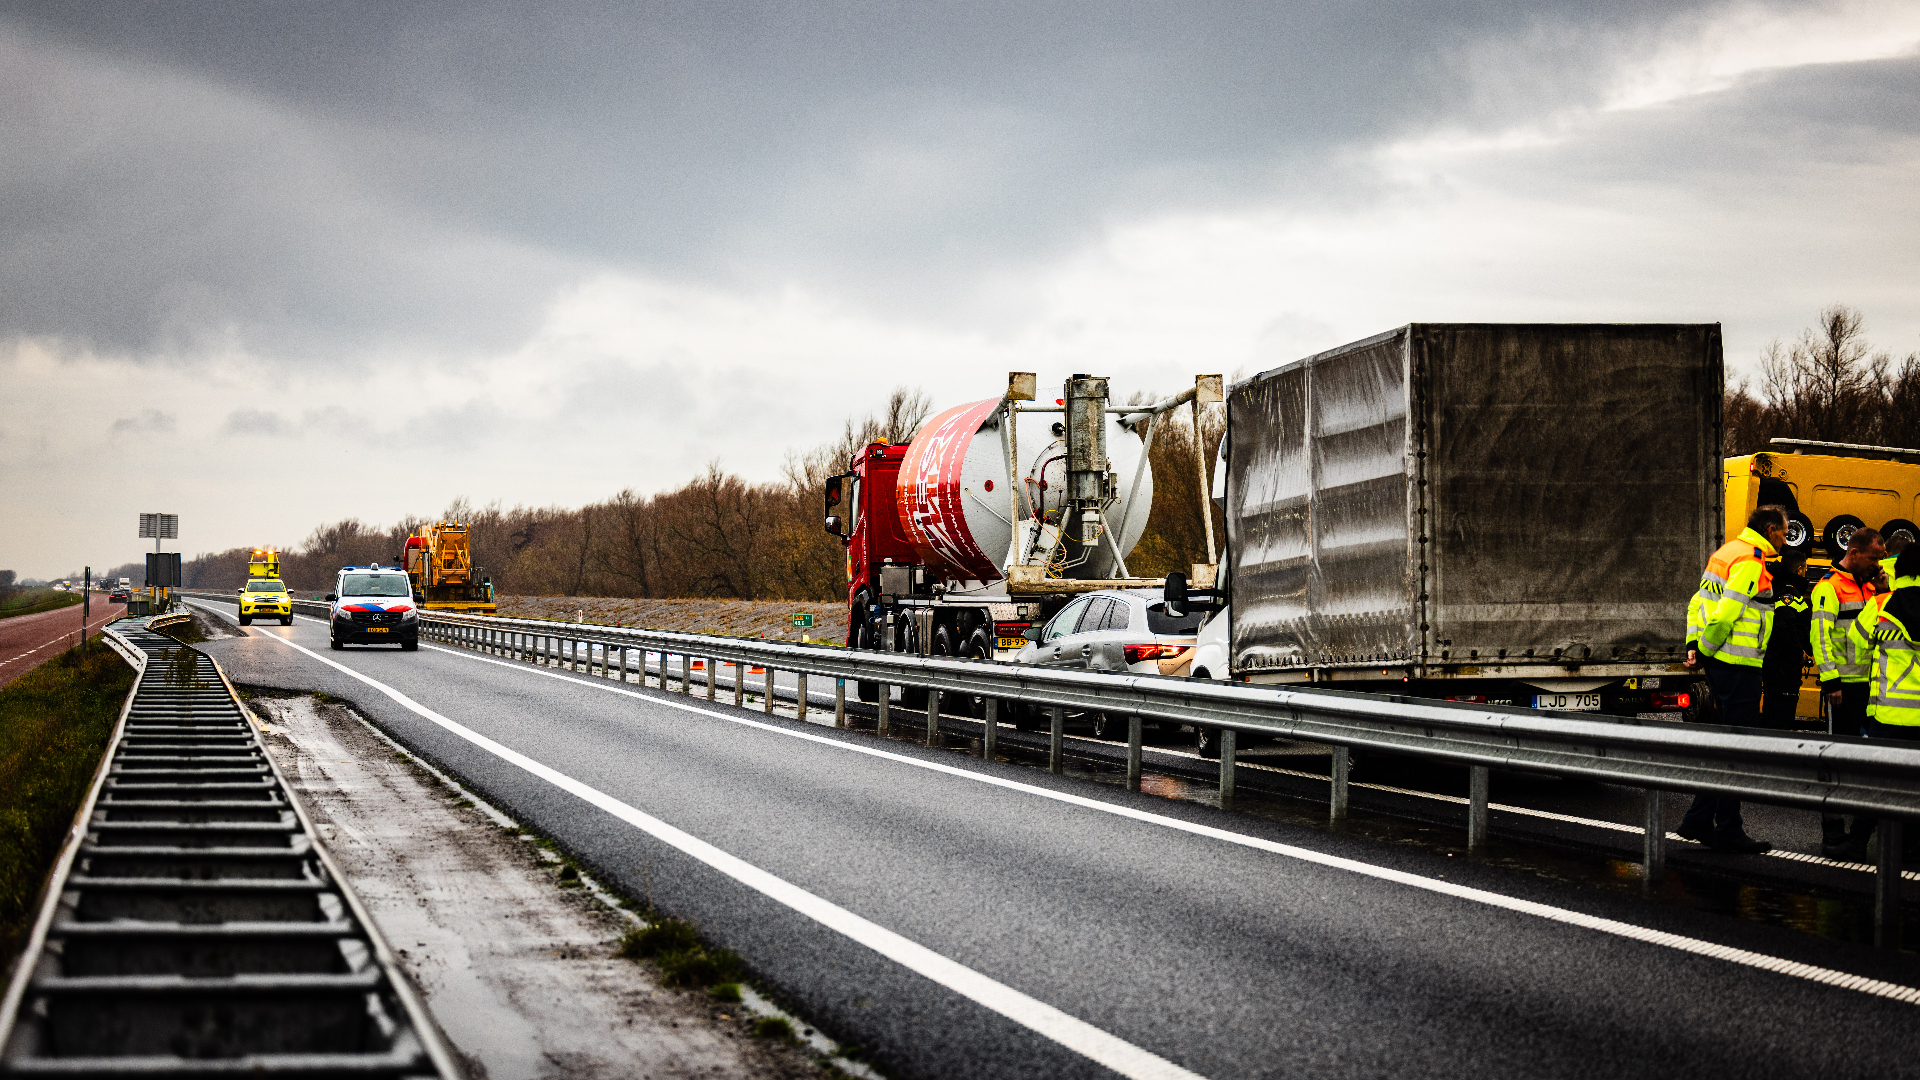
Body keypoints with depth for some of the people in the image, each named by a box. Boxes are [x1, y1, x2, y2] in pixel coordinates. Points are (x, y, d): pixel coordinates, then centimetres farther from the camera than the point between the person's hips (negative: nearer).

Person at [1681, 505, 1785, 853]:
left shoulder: (1727, 552, 16)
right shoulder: (1751, 562, -16)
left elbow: (1697, 603, 18)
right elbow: (1724, 615, -24)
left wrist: (1693, 645, 11)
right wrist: (1705, 651, -10)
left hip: (1719, 664, 10)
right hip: (1738, 666, -10)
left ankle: (1698, 821, 18)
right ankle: (1728, 832, 2)